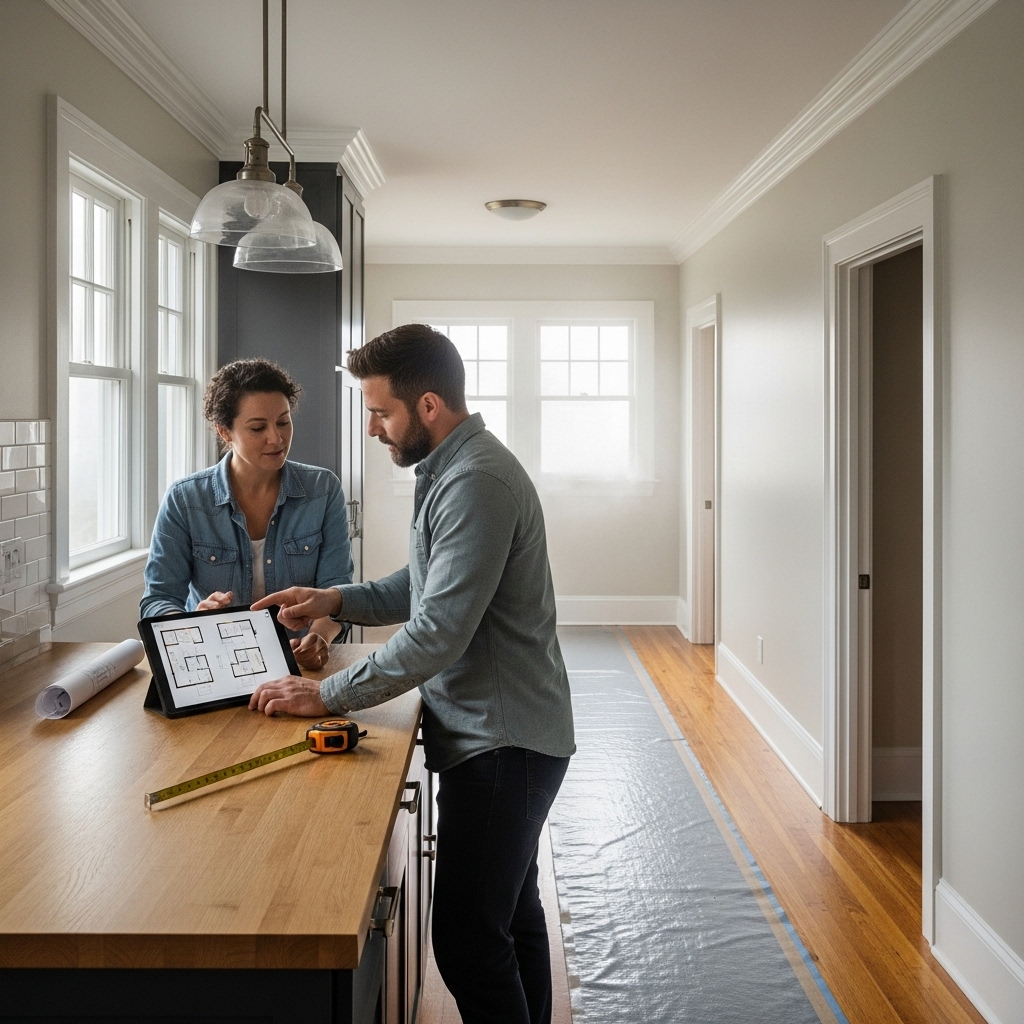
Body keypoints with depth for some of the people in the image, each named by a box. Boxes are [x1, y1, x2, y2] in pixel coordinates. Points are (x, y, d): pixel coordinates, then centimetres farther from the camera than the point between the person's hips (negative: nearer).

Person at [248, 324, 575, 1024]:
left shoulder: (477, 482, -22)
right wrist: (335, 599, 11)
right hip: (505, 732, 11)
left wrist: (328, 695, -18)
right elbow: (426, 585, 23)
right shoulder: (452, 468, 12)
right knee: (513, 914, 22)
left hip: (500, 743, -11)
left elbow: (439, 632, -26)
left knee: (468, 940, -4)